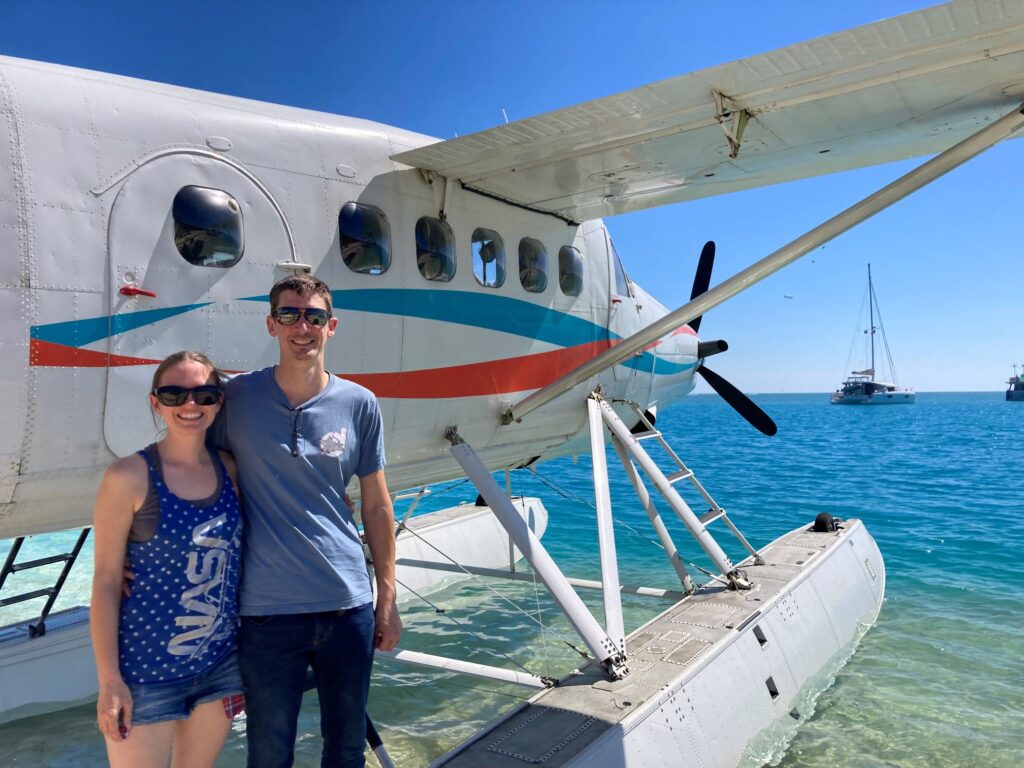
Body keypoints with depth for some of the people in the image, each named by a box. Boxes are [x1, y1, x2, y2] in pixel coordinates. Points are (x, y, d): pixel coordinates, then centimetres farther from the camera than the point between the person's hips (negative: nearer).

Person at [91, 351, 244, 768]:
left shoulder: (230, 469, 0)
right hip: (146, 670, -5)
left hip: (221, 663, 5)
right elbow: (106, 581, -11)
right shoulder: (130, 476, -13)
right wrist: (109, 680, -11)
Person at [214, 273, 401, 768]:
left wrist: (388, 599, 6)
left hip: (350, 605, 2)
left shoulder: (360, 404, 0)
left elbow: (376, 505, 5)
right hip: (267, 611, -1)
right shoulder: (236, 397, -5)